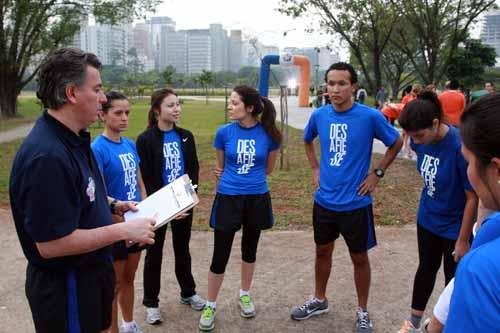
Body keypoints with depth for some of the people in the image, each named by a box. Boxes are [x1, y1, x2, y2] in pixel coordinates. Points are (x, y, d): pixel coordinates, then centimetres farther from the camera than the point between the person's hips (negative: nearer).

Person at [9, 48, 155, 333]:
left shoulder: (75, 139, 3)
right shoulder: (46, 156, -29)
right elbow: (51, 244, -29)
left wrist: (113, 205, 4)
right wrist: (123, 230, -24)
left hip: (91, 272, 9)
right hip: (65, 288, -9)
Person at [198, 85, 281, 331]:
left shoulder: (268, 134, -7)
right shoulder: (224, 132, -7)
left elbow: (268, 169, 6)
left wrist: (249, 176, 4)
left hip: (257, 198, 1)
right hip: (228, 198, -1)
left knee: (250, 249, 17)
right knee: (220, 254, 2)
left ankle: (245, 295, 38)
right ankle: (210, 305, 20)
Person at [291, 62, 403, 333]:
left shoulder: (370, 116, -15)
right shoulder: (319, 115, -3)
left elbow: (396, 143, 0)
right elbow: (308, 141, 18)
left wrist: (377, 173, -6)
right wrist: (315, 169, 8)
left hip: (356, 202, -3)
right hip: (324, 199, 4)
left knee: (359, 257, 11)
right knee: (323, 251, 18)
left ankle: (362, 311, 31)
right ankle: (319, 300, 39)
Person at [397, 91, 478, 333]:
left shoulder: (460, 147, -31)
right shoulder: (421, 140, -13)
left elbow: (472, 198, -22)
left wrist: (463, 240, -16)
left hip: (454, 226, -6)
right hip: (427, 219, 6)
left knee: (454, 279, 11)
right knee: (426, 269, 21)